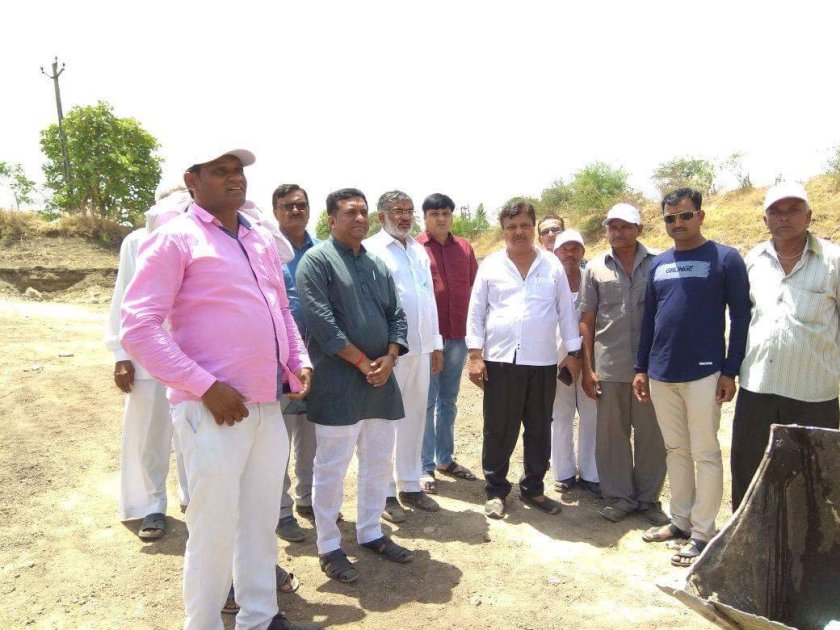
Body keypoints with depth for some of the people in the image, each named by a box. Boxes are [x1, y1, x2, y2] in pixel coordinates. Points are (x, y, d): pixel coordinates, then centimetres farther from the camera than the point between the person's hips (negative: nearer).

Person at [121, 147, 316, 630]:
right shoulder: (176, 238, -8)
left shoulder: (262, 240, 13)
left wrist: (300, 361, 7)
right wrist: (206, 387, -18)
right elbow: (138, 327, -14)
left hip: (269, 406, 7)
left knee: (262, 519, 17)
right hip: (214, 409, -6)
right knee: (215, 528, 5)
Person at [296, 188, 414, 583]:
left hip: (381, 380, 7)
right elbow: (321, 321, -15)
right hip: (337, 383, -7)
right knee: (331, 467, 2)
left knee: (379, 462, 15)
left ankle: (370, 532, 32)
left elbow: (396, 315, 13)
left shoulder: (378, 266, 16)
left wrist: (389, 359, -5)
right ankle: (328, 546, 18)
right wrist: (363, 362, -14)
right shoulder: (317, 260, -6)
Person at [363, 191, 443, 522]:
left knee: (415, 417, 14)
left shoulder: (419, 250, 16)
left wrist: (436, 342, 17)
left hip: (421, 348, 7)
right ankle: (384, 492, 15)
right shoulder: (371, 249, -6)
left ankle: (410, 485, 27)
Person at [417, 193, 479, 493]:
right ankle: (425, 467, 13)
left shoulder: (464, 248, 10)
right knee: (427, 403, 3)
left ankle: (445, 459, 30)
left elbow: (474, 287, 12)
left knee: (449, 400, 16)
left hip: (458, 336, 5)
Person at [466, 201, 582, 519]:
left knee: (539, 430, 11)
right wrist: (475, 354, -5)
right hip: (500, 360, -1)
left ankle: (533, 488, 27)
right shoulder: (490, 265, 3)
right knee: (498, 431, 5)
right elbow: (476, 312, 2)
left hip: (542, 361, 2)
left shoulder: (552, 265, 6)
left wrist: (573, 352, 6)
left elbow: (566, 311, 9)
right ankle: (496, 490, 20)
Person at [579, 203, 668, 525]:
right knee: (611, 434, 8)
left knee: (651, 434, 8)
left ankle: (649, 498, 25)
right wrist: (588, 368, 2)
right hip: (609, 365, 1)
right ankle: (619, 497, 24)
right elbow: (587, 320, 6)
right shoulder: (595, 268, 5)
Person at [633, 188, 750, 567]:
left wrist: (730, 371, -9)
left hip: (704, 373, -5)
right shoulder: (658, 264, 11)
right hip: (661, 374, 5)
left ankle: (702, 534, 14)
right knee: (676, 450, 14)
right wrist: (641, 368, 11)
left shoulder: (725, 259, -3)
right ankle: (681, 521, 26)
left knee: (705, 454, 3)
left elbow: (740, 317, -5)